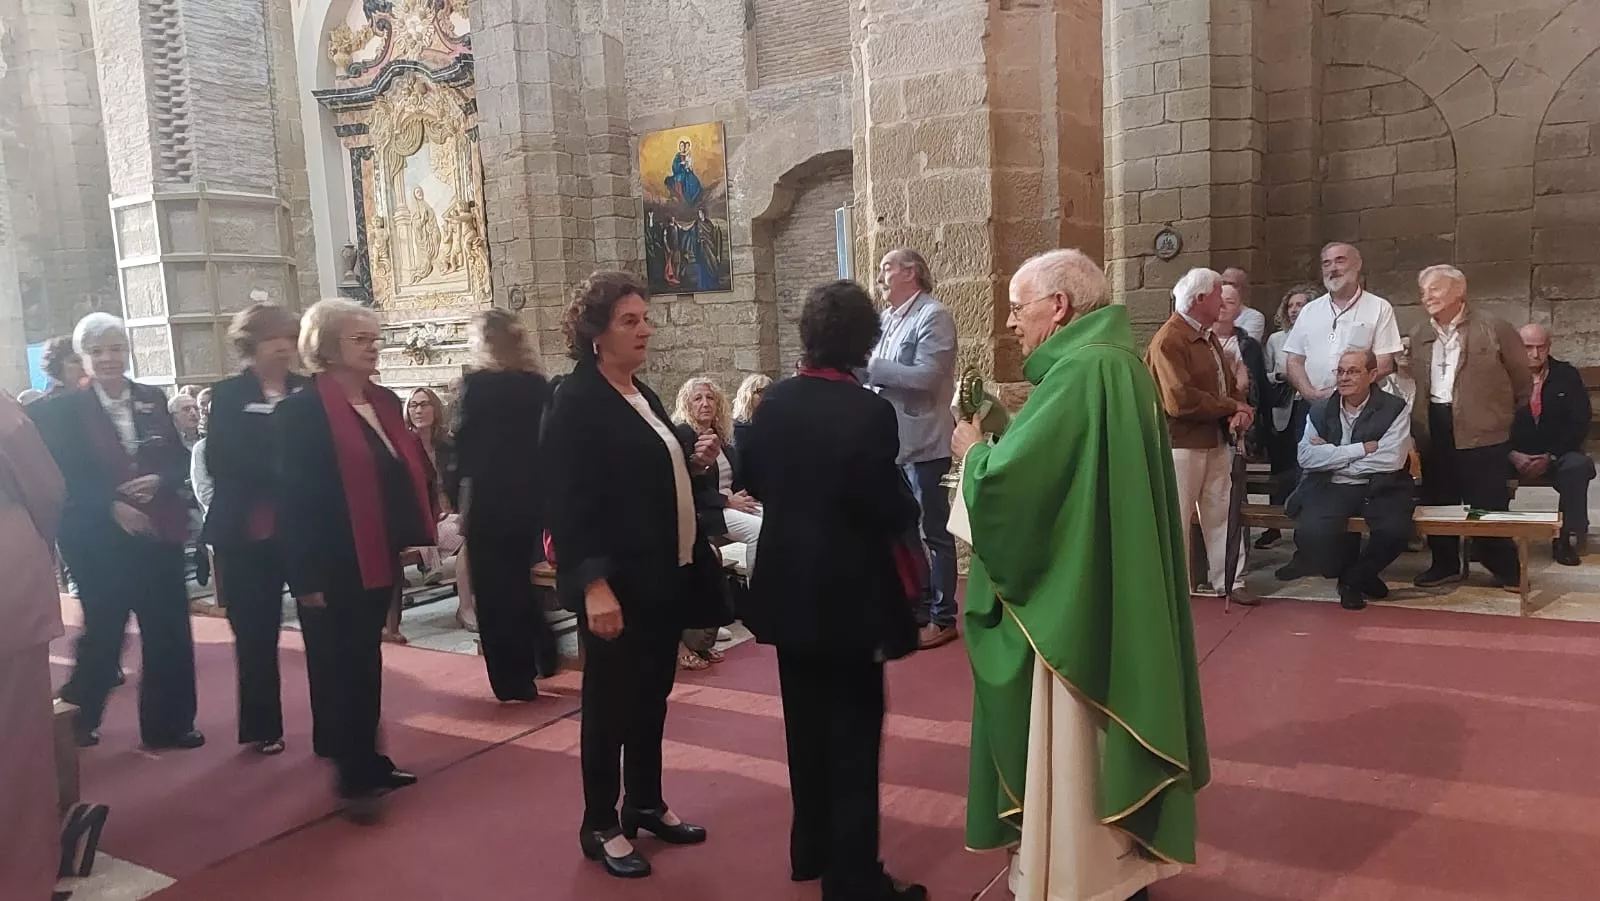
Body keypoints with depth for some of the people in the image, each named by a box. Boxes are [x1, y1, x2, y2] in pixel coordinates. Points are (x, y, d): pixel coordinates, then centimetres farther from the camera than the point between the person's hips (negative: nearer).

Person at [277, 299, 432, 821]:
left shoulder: (385, 402, 9)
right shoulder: (301, 411, -13)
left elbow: (408, 473, 13)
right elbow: (293, 498, -16)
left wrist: (416, 536, 5)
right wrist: (306, 577, -18)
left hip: (377, 558, 7)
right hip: (332, 567, -7)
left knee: (363, 664, 17)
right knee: (339, 669, 3)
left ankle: (364, 762, 29)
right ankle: (353, 776, 12)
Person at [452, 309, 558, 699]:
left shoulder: (477, 383, -11)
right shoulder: (538, 383, 3)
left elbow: (465, 442, -9)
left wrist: (461, 492, 4)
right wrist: (545, 495, 12)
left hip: (490, 499, -5)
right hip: (530, 497, 5)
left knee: (494, 588, 5)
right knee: (518, 580, 23)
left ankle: (513, 680, 9)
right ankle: (542, 656, 27)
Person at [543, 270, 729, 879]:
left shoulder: (642, 394, 12)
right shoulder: (576, 401, -14)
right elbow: (568, 502, -19)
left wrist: (693, 460, 3)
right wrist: (594, 584, -25)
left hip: (664, 576, 8)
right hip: (616, 583, -8)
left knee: (652, 697, 18)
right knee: (610, 703, 5)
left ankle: (646, 804, 34)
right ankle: (600, 827, 21)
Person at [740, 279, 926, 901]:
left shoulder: (773, 403, -2)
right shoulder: (870, 412, -19)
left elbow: (752, 480, 9)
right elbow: (892, 511, -18)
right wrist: (909, 507, 2)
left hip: (788, 587, 6)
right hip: (849, 593, -6)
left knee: (806, 723, 19)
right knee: (853, 733, 5)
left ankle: (811, 848, 33)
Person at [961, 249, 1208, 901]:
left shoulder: (1082, 373, -22)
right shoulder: (1113, 362, 9)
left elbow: (1003, 482, -26)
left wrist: (973, 450, -6)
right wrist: (996, 443, 7)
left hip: (1073, 599, -10)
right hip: (1110, 588, 10)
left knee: (1069, 743, 4)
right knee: (1095, 740, 20)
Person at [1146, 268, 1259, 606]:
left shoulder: (1208, 337, 15)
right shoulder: (1169, 340, -18)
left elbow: (1229, 382, 17)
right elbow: (1181, 401, -26)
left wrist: (1240, 409, -7)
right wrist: (1232, 407, -15)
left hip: (1217, 441, 9)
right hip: (1183, 444, -9)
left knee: (1222, 512, 13)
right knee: (1177, 518, 0)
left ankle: (1229, 581, 22)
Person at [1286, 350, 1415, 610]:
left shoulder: (1394, 409, 2)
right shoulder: (1320, 410, 10)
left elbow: (1391, 459, -12)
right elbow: (1306, 457, -5)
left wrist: (1332, 455, -8)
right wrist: (1361, 449, -12)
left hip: (1379, 489, -1)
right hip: (1330, 489, 1)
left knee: (1395, 530, -32)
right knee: (1310, 534, -28)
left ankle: (1354, 576, 1)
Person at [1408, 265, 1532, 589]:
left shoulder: (1493, 327, -5)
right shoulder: (1419, 335, 11)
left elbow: (1523, 380, 1)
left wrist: (1508, 418, 4)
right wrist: (1417, 424, 12)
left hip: (1482, 430, -5)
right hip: (1434, 428, 5)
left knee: (1487, 506, -2)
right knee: (1438, 501, 11)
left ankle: (1507, 569, 13)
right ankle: (1446, 564, 25)